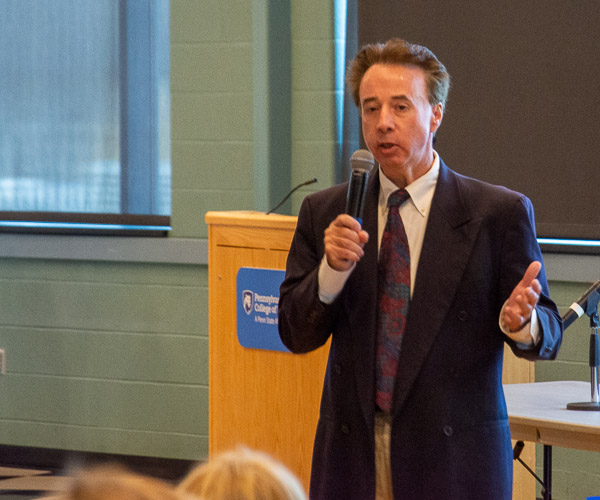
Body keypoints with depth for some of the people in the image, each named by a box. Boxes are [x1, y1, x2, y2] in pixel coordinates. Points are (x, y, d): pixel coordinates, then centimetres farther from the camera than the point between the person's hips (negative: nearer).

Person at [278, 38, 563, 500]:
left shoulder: (500, 213, -2)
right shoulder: (324, 214, 6)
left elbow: (548, 333, -2)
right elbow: (296, 334, 2)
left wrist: (521, 322, -24)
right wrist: (332, 270, -15)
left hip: (454, 461, -2)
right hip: (352, 458, 2)